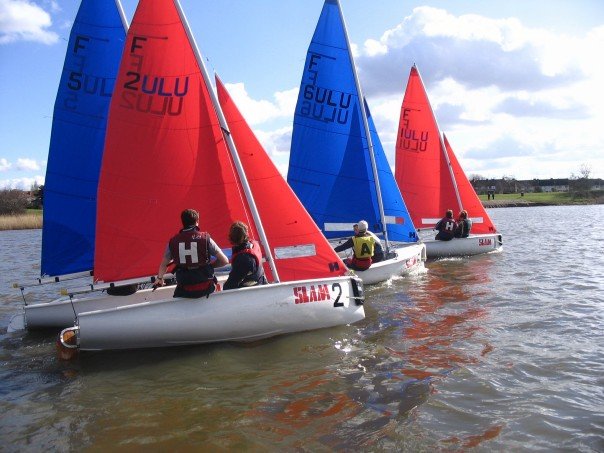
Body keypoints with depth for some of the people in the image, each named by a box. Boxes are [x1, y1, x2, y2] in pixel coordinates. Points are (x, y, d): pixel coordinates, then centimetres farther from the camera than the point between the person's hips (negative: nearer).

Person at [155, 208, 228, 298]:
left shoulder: (173, 241, 1)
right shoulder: (205, 238, -5)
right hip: (205, 289, -1)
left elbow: (163, 265, 16)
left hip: (185, 291, 2)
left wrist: (160, 279, 36)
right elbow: (225, 261, -4)